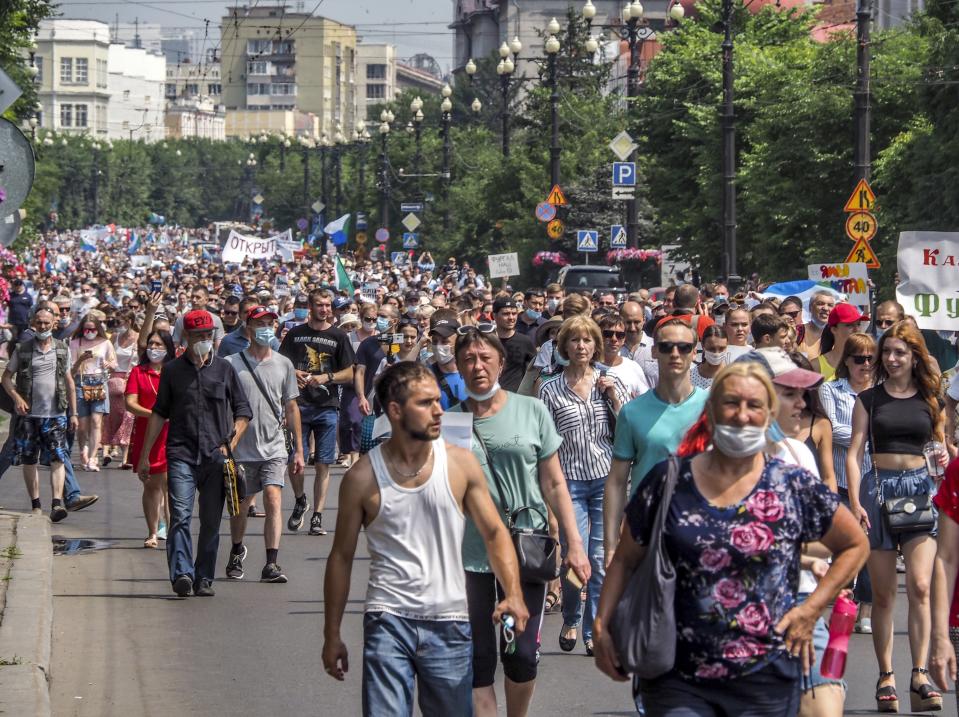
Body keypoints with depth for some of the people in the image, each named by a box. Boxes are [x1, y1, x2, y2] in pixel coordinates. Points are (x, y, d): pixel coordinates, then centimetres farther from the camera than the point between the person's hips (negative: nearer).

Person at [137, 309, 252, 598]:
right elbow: (159, 414, 15)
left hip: (216, 457, 1)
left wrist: (230, 444, 0)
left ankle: (204, 578, 9)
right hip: (181, 455, -1)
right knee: (180, 516, -14)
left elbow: (243, 412, 13)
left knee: (211, 521, 3)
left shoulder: (224, 369, 10)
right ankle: (182, 573, -21)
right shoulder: (172, 370, 9)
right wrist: (144, 455, 13)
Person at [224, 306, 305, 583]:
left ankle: (271, 563, -18)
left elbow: (291, 408, 12)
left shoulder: (283, 364, 7)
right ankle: (237, 551, 37)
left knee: (273, 499, -16)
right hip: (241, 449, -1)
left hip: (274, 448, 1)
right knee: (241, 506, 10)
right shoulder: (232, 364, -2)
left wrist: (298, 450, 10)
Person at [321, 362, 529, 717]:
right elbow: (341, 557, 5)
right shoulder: (363, 477, -3)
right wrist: (332, 635, 6)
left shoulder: (461, 463, 0)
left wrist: (513, 594, -14)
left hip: (450, 624, 2)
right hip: (388, 621, -2)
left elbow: (494, 533, 3)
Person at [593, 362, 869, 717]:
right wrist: (602, 624, -1)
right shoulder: (668, 481, 3)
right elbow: (625, 559, 10)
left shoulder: (793, 487, 0)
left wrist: (810, 610, 2)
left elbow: (855, 545, 10)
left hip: (764, 684, 0)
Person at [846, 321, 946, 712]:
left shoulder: (930, 399, 10)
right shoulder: (869, 398, 6)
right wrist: (855, 502, -9)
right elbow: (854, 453, 1)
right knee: (883, 593, 2)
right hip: (879, 488, 0)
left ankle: (920, 673, -12)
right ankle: (886, 676, 7)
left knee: (919, 585, -14)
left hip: (920, 487, 0)